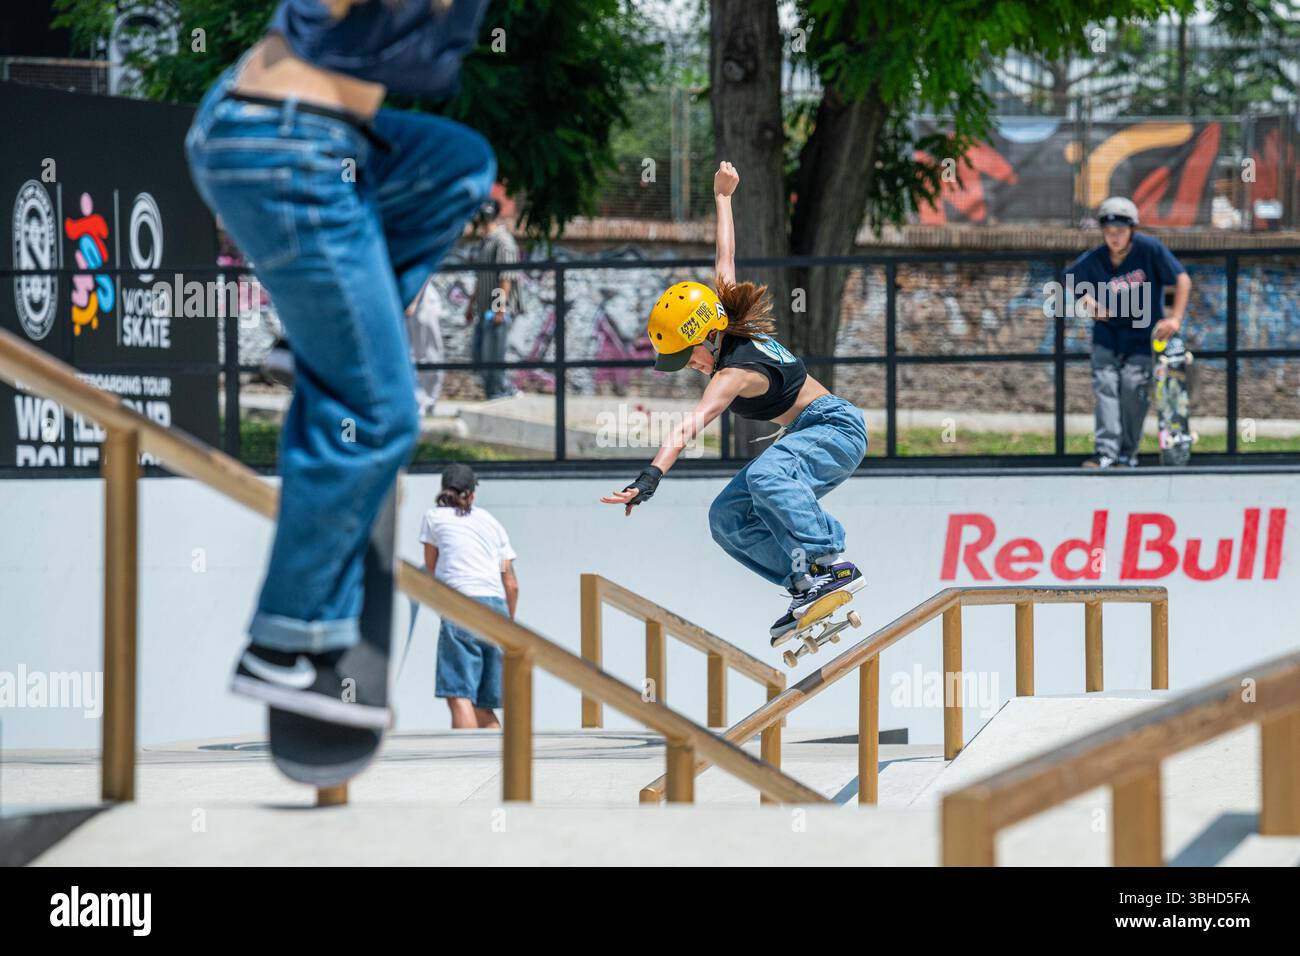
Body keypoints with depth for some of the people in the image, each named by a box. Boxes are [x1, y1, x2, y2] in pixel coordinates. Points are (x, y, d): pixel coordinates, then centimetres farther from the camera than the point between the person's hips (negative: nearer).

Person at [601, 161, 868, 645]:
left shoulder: (736, 372, -29)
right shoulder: (722, 306, -4)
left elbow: (693, 423, -44)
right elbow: (725, 258, 12)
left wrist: (651, 475, -58)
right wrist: (722, 196, 25)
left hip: (837, 428, -10)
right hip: (805, 437, 10)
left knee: (765, 475, -40)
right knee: (728, 518, -2)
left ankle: (832, 564, -40)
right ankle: (806, 583, -8)